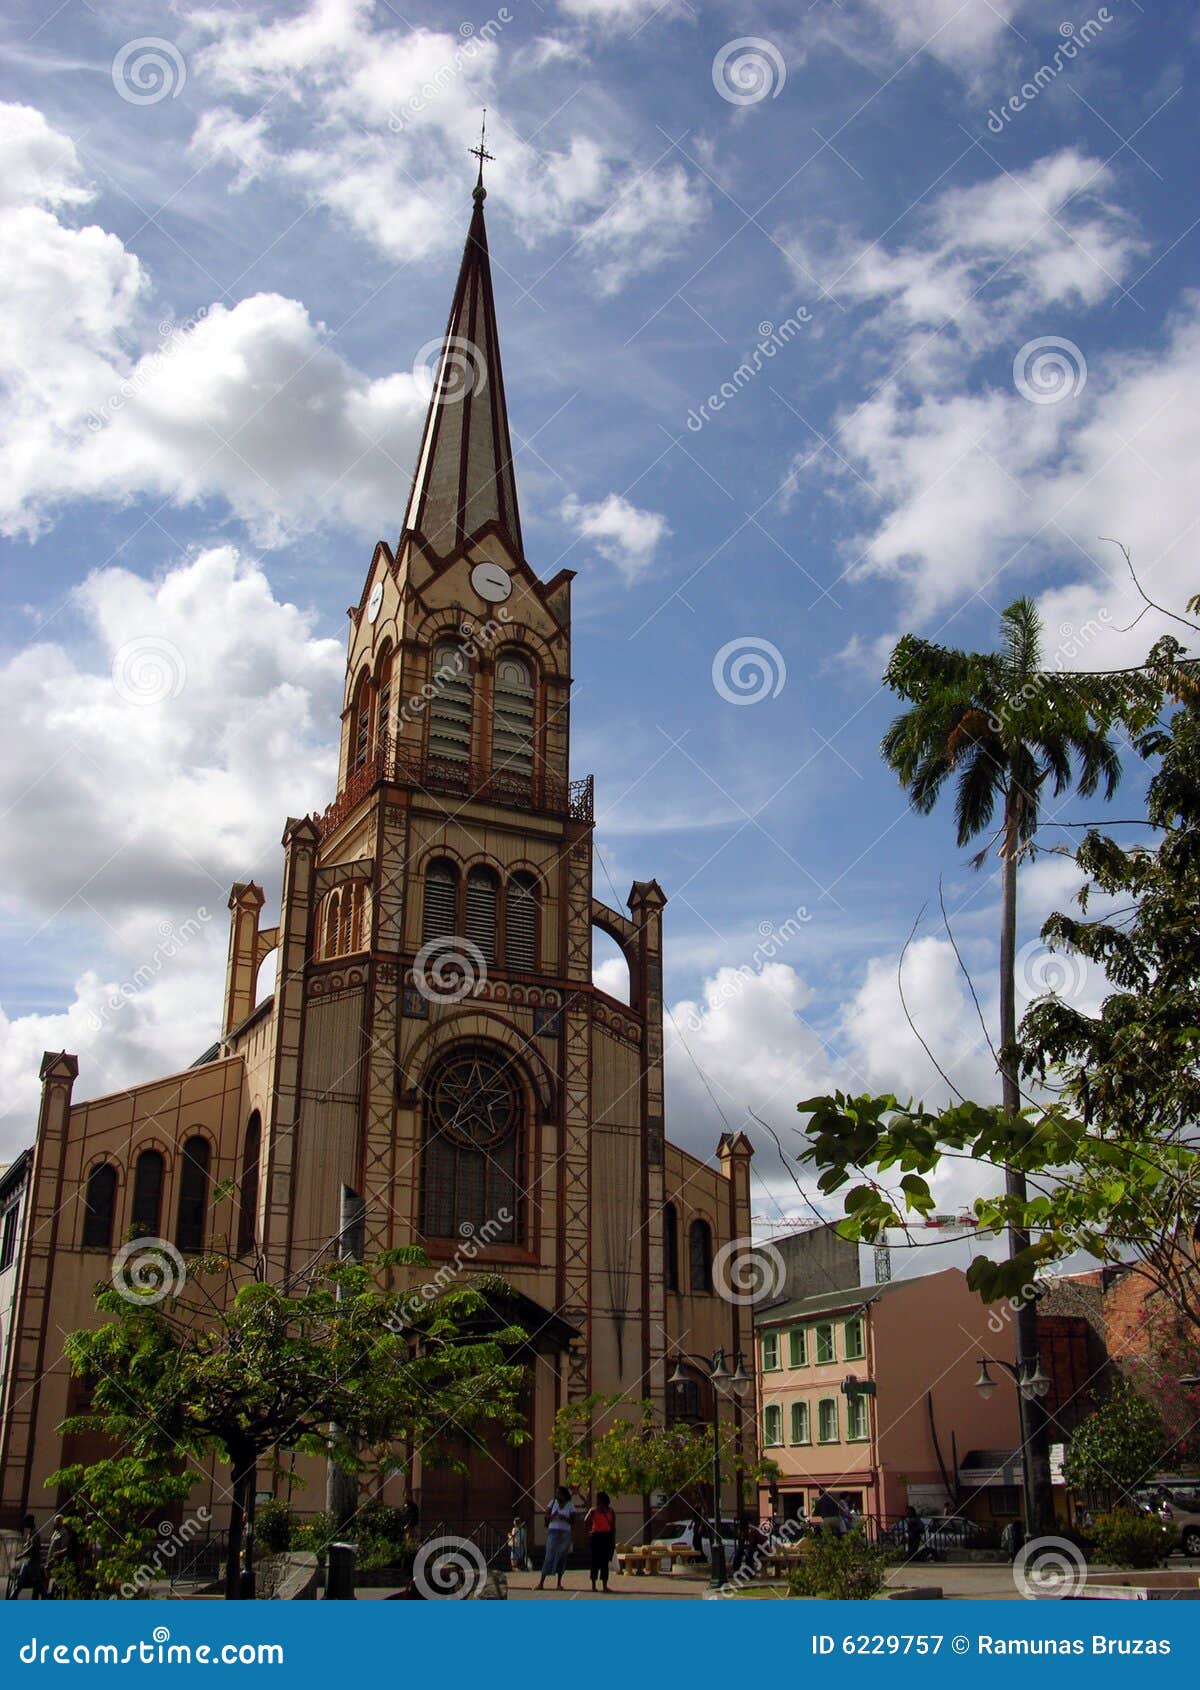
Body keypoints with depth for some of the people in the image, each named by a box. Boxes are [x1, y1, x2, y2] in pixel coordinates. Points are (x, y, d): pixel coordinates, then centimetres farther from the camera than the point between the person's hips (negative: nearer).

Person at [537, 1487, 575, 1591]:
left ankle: (559, 1583, 9)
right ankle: (541, 1582, -9)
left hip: (565, 1533, 1)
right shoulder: (553, 1503, 6)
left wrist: (565, 1518, -16)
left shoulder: (569, 1506, 5)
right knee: (549, 1555, -8)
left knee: (562, 1557, 2)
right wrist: (552, 1516, -18)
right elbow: (546, 1517, 2)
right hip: (553, 1531, -1)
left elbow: (573, 1520, 1)